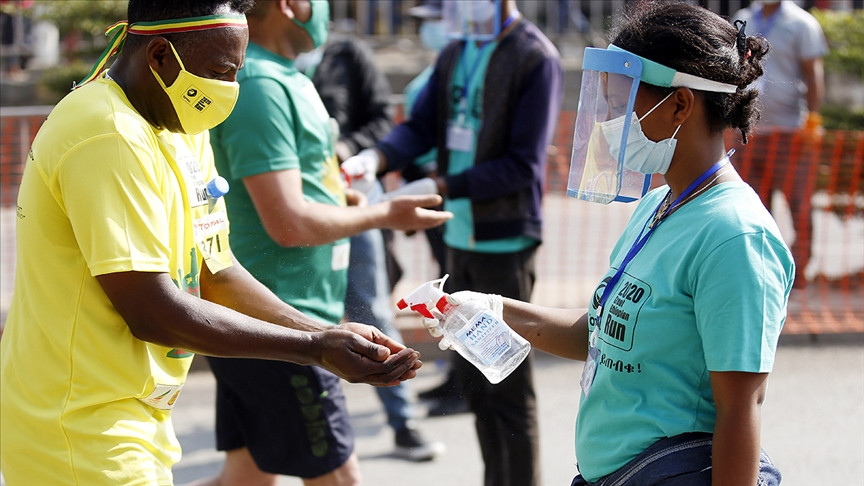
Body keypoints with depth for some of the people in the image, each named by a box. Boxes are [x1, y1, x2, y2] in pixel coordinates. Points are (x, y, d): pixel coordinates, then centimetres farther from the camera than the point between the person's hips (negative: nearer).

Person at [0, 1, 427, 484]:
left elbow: (216, 273, 11)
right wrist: (315, 348, -19)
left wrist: (333, 336, -1)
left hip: (135, 424, 10)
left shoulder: (185, 130, 10)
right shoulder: (110, 137, -21)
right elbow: (153, 312, -23)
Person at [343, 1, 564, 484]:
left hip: (504, 241, -8)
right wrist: (374, 158, -17)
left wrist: (440, 187, -21)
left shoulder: (536, 59, -12)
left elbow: (523, 165, -17)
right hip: (460, 237, 8)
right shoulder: (454, 55, 11)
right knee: (475, 378, 16)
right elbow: (420, 127, 4)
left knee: (509, 389, -1)